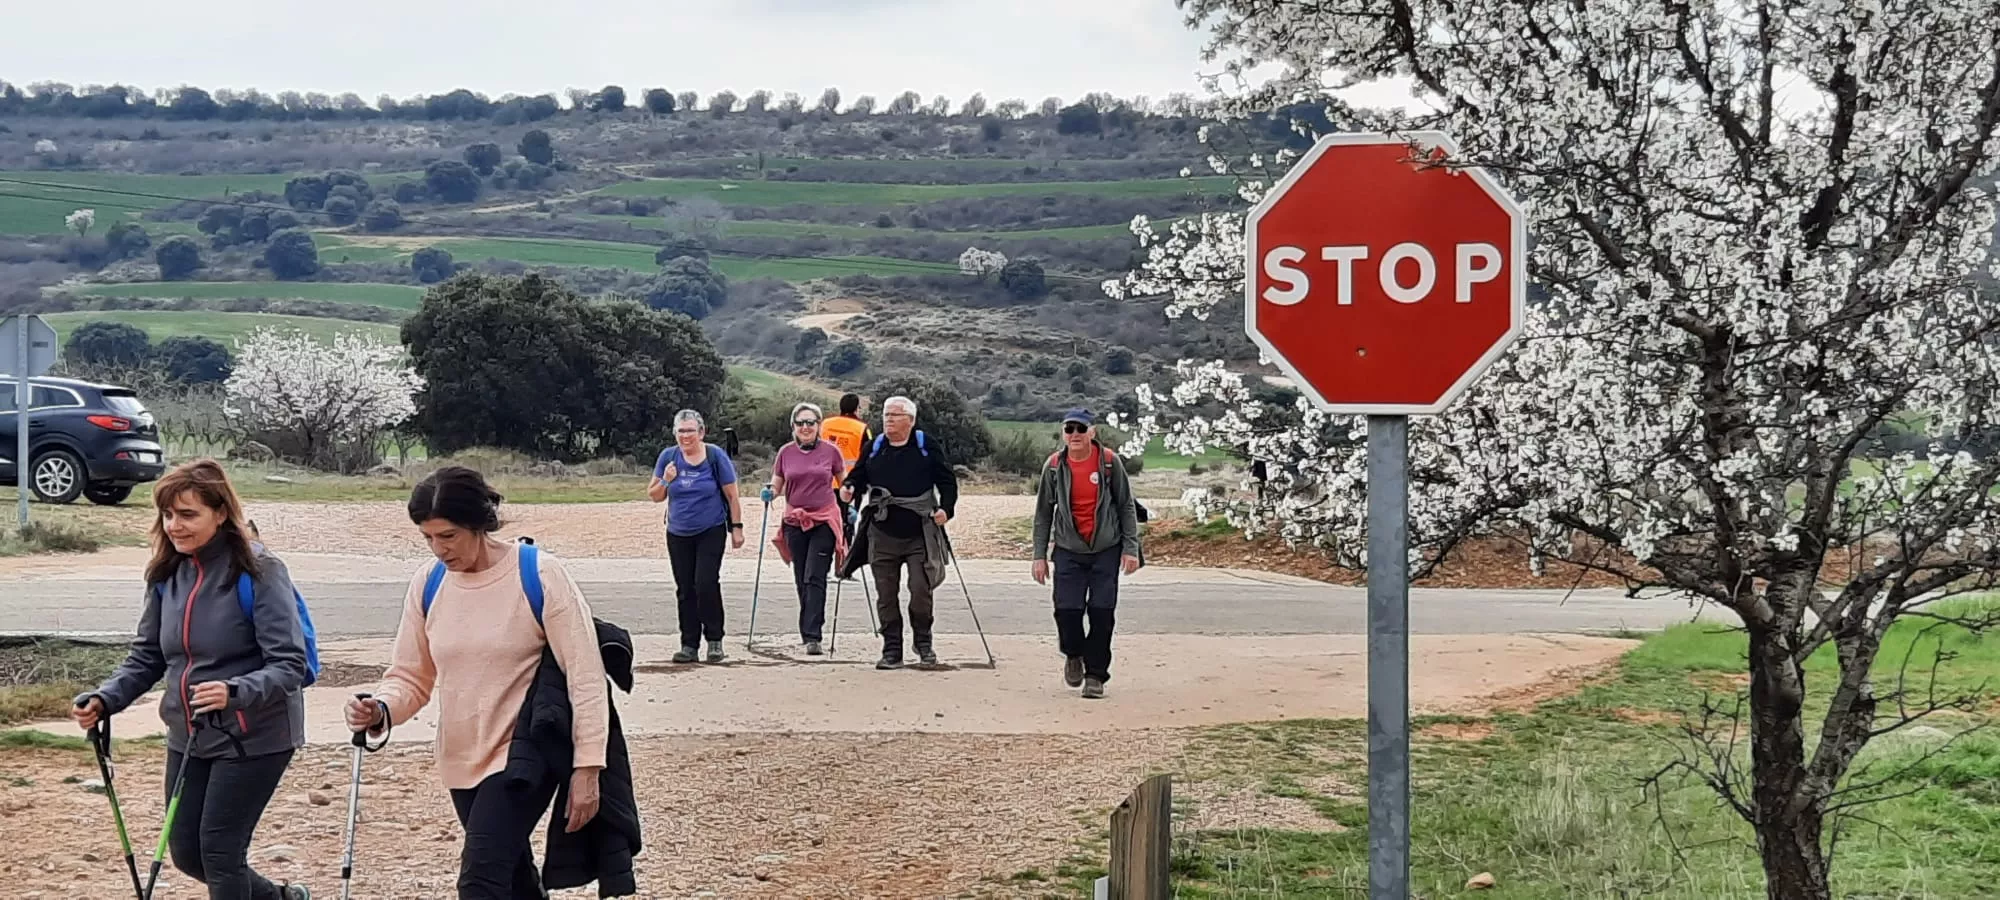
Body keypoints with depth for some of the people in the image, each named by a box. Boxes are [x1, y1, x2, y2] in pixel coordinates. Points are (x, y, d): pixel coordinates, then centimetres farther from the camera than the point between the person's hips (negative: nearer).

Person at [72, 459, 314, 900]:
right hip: (189, 738, 7)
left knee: (219, 847, -5)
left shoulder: (259, 573, -18)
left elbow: (290, 665, -22)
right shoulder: (166, 574, 1)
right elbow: (146, 657, 9)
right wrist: (106, 699, -9)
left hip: (254, 737, -7)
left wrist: (235, 692, -39)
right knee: (187, 852, 12)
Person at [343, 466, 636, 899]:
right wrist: (381, 710, -15)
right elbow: (411, 676, 7)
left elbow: (585, 676, -13)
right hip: (462, 762, 6)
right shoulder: (427, 584, 0)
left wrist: (587, 768, -16)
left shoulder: (538, 575, -15)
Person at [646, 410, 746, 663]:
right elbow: (654, 496, 8)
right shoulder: (668, 457, 2)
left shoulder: (715, 456, -7)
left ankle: (714, 640, -2)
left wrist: (736, 527, -4)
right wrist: (665, 481, -12)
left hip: (711, 532, -4)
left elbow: (732, 495, -1)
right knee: (685, 589, 5)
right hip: (678, 535, 4)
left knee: (706, 583, -15)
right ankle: (689, 645, 11)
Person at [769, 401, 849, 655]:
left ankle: (812, 636, -15)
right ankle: (808, 634, 17)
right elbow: (776, 486, 13)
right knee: (801, 581, 6)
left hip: (825, 521, -3)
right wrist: (770, 492, -8)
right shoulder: (786, 453, 6)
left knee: (815, 578, -12)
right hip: (795, 522, 3)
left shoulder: (830, 451, 1)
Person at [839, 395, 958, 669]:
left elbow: (947, 480, 3)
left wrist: (946, 509, -11)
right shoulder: (874, 448, 9)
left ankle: (923, 641, 18)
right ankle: (892, 651, 12)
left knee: (921, 590, -5)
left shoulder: (927, 446, 1)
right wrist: (849, 488, -6)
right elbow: (859, 476, 17)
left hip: (919, 535, -3)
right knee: (886, 595, 4)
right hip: (882, 535, 3)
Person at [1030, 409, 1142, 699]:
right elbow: (1043, 512, 5)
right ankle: (1074, 655, 23)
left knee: (1102, 611, -5)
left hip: (1106, 549, -1)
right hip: (1068, 550, 1)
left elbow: (1126, 506, 1)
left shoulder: (1109, 461, -5)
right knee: (1067, 609, -9)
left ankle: (1095, 674, 9)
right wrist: (1039, 555, 2)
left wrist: (1131, 548, -3)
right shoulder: (1054, 465, -1)